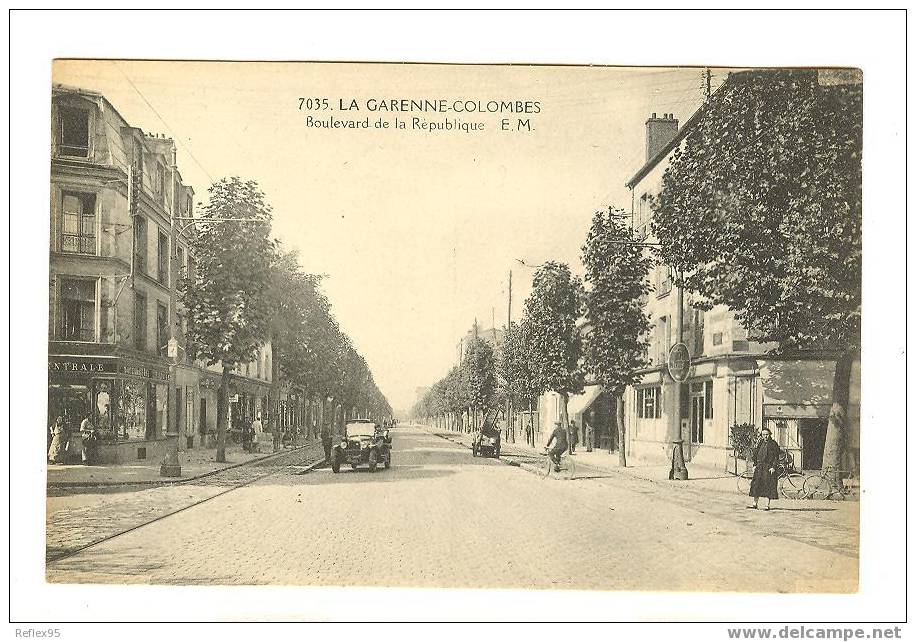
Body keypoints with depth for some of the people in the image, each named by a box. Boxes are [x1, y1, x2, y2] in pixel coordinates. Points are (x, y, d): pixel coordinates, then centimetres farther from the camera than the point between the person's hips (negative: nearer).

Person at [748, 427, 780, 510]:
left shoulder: (773, 444, -4)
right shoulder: (760, 443, 12)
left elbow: (776, 457, -7)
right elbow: (755, 454, 15)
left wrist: (773, 467, -15)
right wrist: (755, 465, 7)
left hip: (769, 468, -5)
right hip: (759, 467, 5)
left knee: (768, 486, -4)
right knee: (756, 484, 5)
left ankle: (767, 505, 2)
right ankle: (755, 503, 12)